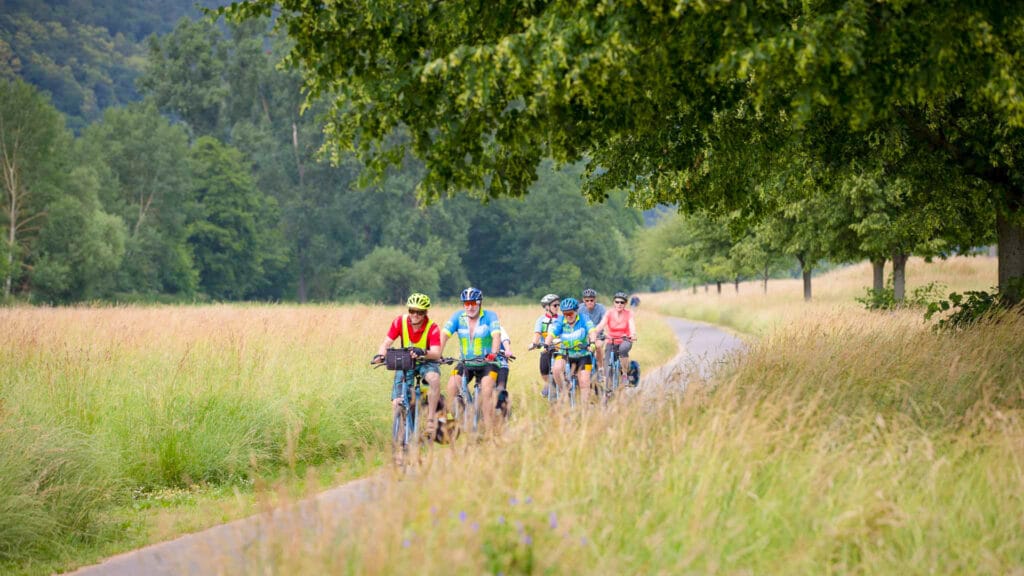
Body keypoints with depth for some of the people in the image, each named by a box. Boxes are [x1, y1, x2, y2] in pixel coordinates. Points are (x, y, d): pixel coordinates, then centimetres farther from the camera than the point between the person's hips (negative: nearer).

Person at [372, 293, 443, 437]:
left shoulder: (432, 328, -21)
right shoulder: (400, 322, -14)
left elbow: (436, 354, -31)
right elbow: (386, 342, -16)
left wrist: (423, 353, -52)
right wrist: (380, 355, -38)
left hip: (426, 362, -2)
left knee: (435, 379, -37)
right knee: (397, 403, -11)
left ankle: (430, 419, -27)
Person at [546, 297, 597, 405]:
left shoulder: (584, 319, -11)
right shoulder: (560, 321, -7)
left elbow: (591, 331, -25)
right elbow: (551, 334, -18)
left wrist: (592, 343, -45)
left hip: (582, 355, -1)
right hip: (564, 353, 1)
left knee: (584, 383, -8)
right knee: (557, 368, -30)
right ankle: (564, 392, -12)